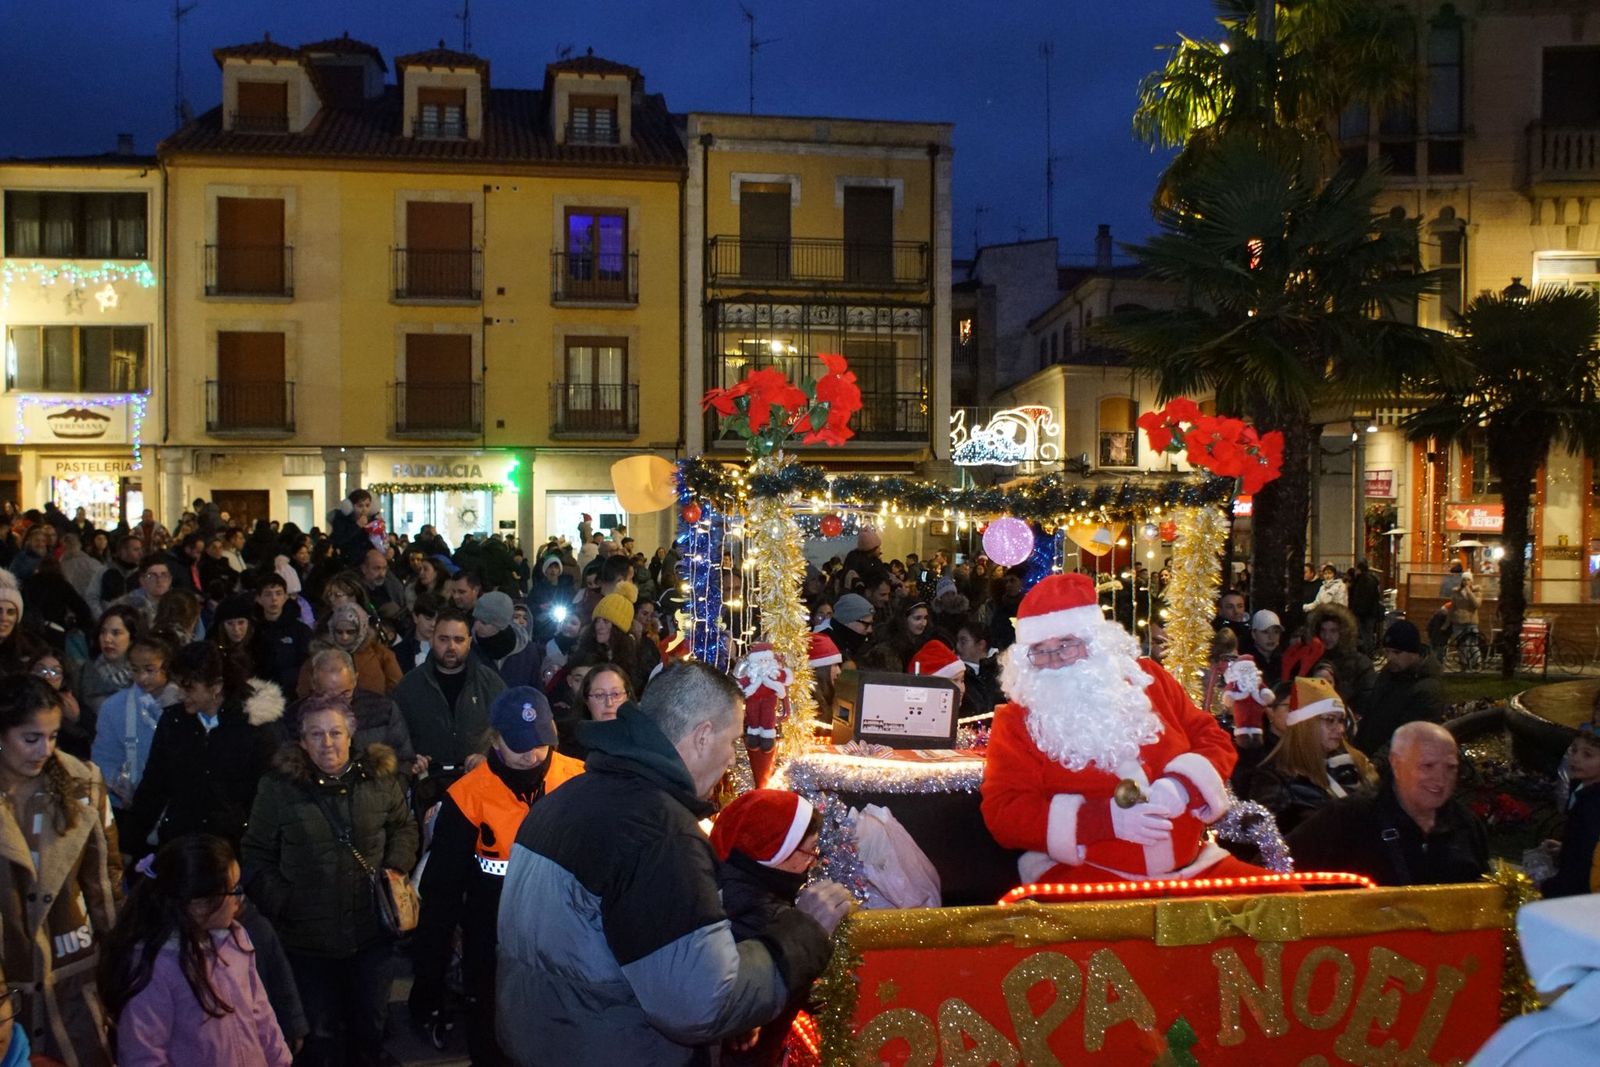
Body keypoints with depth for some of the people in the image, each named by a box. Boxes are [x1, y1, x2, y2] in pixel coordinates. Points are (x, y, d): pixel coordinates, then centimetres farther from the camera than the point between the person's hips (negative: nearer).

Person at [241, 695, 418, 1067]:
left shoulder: (379, 778, -4)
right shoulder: (279, 787, -9)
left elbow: (404, 827, 11)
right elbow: (257, 856, -3)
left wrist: (397, 867, -5)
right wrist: (281, 904, -15)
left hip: (372, 932, 2)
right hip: (309, 937, -2)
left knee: (371, 1023, 20)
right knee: (324, 1032, 11)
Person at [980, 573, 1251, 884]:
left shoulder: (1146, 679, 9)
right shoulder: (1016, 721, 0)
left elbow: (1214, 740, 13)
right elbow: (1002, 815, -7)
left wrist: (1181, 786, -10)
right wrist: (1107, 817, -17)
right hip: (1084, 874, -4)